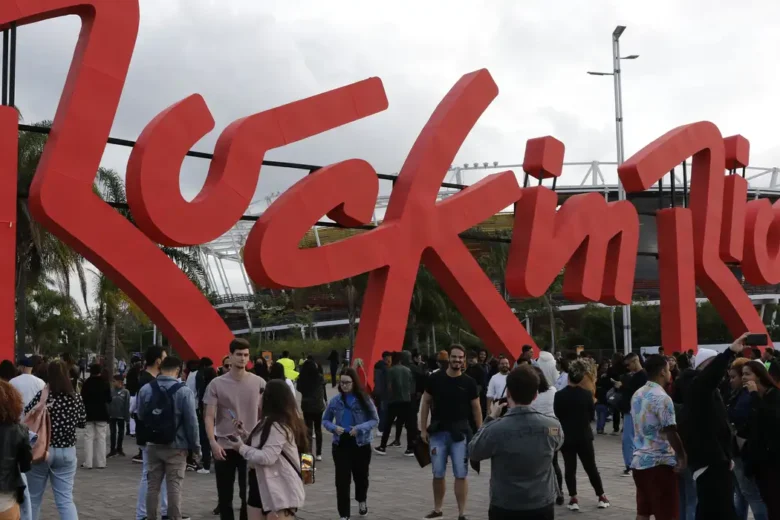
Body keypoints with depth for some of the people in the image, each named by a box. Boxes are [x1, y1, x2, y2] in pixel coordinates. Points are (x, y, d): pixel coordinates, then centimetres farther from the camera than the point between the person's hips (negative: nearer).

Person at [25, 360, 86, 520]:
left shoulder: (42, 395, -13)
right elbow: (82, 423, 9)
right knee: (66, 499, 3)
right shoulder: (76, 398, -1)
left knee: (33, 498, 14)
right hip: (67, 452, 3)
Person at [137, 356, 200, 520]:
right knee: (174, 487, 2)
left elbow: (140, 415, 8)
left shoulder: (145, 389, -2)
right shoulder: (184, 391, -13)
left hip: (152, 445, 3)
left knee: (153, 485, 12)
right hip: (176, 446, -3)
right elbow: (191, 421, -12)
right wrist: (196, 446, -2)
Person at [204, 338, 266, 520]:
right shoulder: (216, 384, -3)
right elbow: (209, 417, -5)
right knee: (224, 495, 8)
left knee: (249, 494, 4)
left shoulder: (259, 383, 0)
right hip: (224, 447, 0)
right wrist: (213, 442, -17)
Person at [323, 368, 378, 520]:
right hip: (341, 444, 1)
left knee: (360, 476, 18)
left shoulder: (364, 399, -8)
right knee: (342, 480, -4)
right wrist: (333, 427, -14)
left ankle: (362, 501, 48)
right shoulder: (335, 401, -2)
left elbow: (375, 420, -5)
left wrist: (360, 428, -20)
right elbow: (325, 420, 8)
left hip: (361, 444, -1)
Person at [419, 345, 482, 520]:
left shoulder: (469, 382, -3)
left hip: (460, 432, -1)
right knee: (438, 474, 9)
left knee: (461, 475, 1)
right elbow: (426, 403, 5)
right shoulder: (435, 378, -2)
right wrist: (423, 429, 1)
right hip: (438, 431, 1)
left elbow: (476, 408, 3)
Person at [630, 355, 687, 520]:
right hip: (659, 462, -8)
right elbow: (671, 432, -19)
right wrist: (682, 456, -8)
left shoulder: (637, 395, 10)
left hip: (639, 460, 8)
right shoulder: (662, 398, -16)